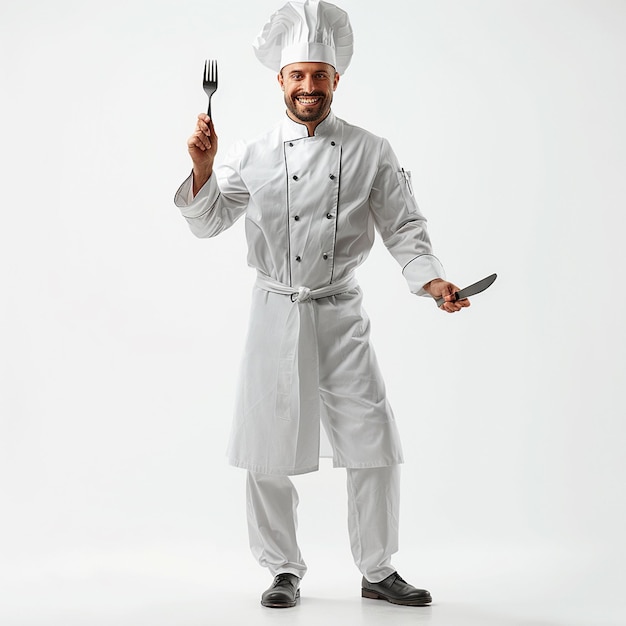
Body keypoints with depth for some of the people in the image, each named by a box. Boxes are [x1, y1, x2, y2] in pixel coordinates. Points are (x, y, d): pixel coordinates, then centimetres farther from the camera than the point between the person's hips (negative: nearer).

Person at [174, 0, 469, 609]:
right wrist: (203, 169, -13)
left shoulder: (370, 153, 3)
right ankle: (283, 570, 21)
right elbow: (208, 222, 5)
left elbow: (403, 228, 3)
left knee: (374, 443, 0)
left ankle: (378, 570, 18)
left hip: (340, 315, 0)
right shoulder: (253, 155, 3)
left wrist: (432, 279, -14)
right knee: (269, 451, 3)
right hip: (275, 314, 0)